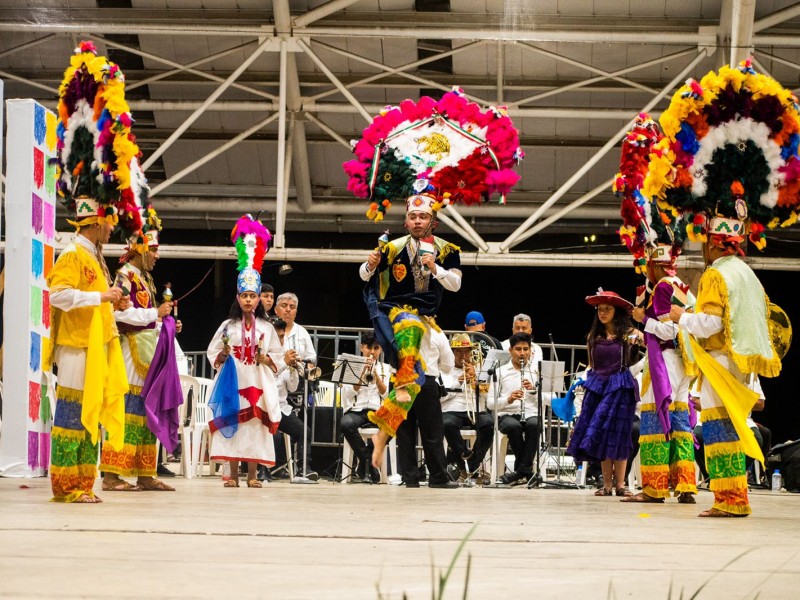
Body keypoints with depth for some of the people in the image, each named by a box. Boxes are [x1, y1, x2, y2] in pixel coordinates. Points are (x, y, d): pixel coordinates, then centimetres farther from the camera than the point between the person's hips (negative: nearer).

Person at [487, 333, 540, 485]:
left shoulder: (537, 371, 14)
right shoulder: (500, 372, 12)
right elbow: (490, 403, 5)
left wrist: (533, 390, -12)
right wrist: (508, 399, -14)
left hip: (531, 414, 0)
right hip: (507, 415, 0)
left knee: (533, 425, -36)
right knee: (513, 426, -36)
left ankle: (521, 469, -26)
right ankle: (527, 469, -19)